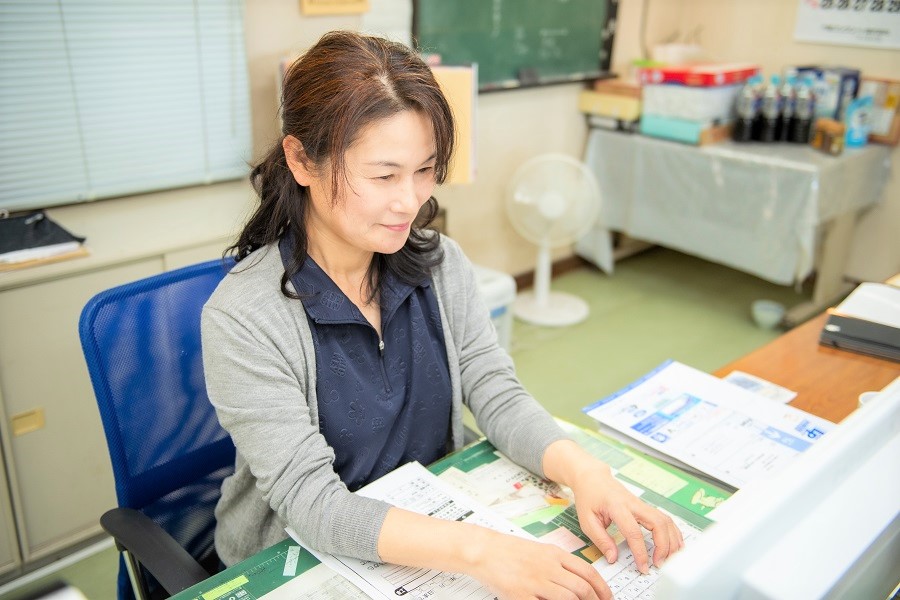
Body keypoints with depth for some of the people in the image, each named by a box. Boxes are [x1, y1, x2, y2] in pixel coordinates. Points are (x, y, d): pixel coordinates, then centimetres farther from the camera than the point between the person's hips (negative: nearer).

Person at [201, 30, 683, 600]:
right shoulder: (242, 318, -21)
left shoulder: (442, 264, -5)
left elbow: (498, 395, -6)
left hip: (437, 525, 4)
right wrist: (477, 550, -35)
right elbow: (311, 502, -24)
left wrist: (584, 471, -24)